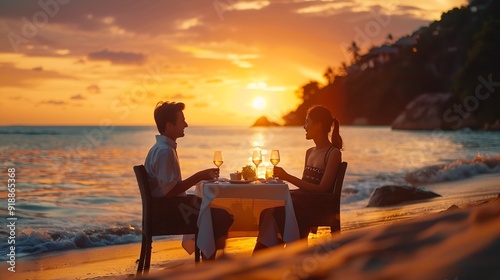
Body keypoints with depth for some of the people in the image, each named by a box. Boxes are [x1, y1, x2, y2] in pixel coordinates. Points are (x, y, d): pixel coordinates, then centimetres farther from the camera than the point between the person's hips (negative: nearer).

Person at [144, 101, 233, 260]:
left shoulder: (165, 148, 14)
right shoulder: (164, 151, -19)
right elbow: (170, 190, -24)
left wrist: (200, 177, 12)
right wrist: (199, 177, -17)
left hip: (170, 206, 11)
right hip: (168, 209, -11)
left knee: (221, 214, 12)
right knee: (221, 217, -16)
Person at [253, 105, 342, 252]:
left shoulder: (333, 153, -6)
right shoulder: (310, 152, 19)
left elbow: (322, 188, -15)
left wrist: (288, 177, -19)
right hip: (303, 200, 7)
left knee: (273, 211, -28)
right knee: (270, 206, -22)